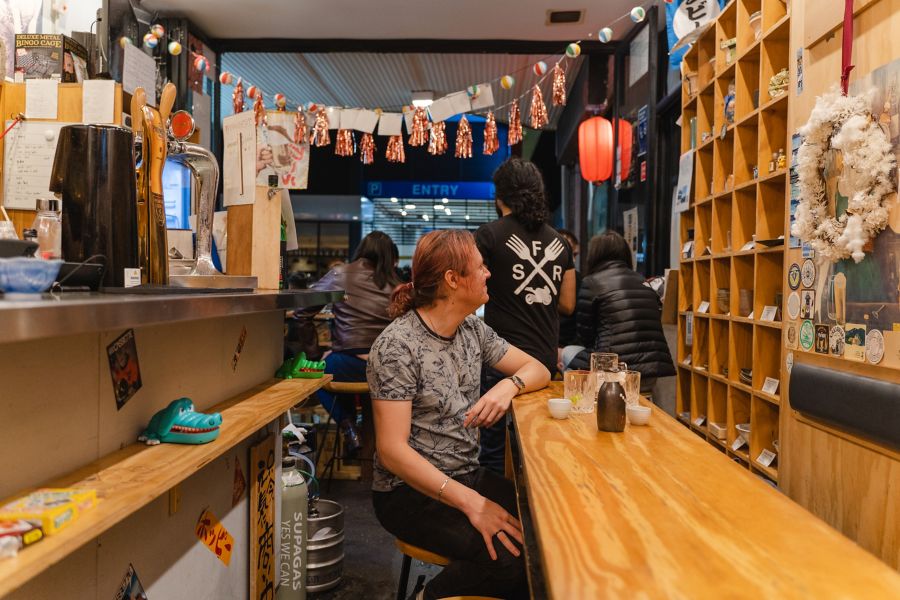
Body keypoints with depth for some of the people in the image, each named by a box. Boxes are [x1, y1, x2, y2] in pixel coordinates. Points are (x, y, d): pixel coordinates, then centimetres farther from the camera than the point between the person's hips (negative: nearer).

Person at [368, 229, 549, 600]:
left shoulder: (473, 329, 5)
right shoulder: (397, 346, -17)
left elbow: (538, 370, 12)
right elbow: (392, 450, -21)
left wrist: (509, 385, -13)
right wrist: (471, 502, -29)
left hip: (467, 476, 7)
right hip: (411, 490, -7)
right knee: (510, 555, -27)